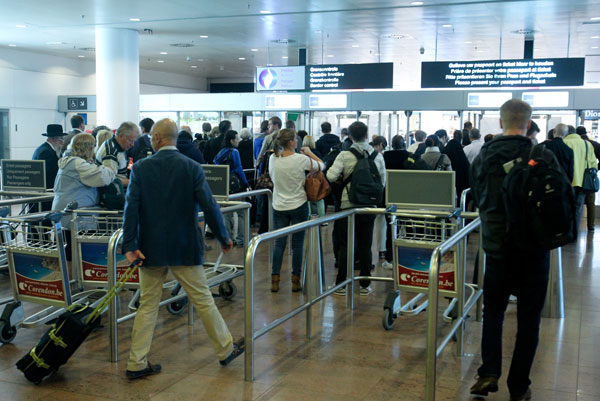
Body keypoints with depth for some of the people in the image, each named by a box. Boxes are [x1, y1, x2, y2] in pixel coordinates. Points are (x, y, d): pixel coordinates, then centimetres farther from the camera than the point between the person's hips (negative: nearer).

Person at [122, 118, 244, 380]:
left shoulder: (141, 168, -4)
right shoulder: (192, 167, -6)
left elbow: (131, 208, -10)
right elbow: (208, 205, -9)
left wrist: (130, 246, -8)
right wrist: (223, 238, 2)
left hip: (150, 249, 1)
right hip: (184, 248, -1)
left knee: (147, 306, 10)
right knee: (203, 299, 10)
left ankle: (136, 364, 14)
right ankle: (225, 349, 24)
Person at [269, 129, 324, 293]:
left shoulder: (273, 159, -2)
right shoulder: (301, 159, -15)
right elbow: (321, 165, 1)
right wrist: (309, 152, 14)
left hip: (279, 207, 4)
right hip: (298, 206, -3)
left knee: (279, 242, 8)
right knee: (297, 244, 5)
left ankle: (275, 281, 7)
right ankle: (295, 282, 11)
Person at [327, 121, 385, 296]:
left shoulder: (345, 155, -10)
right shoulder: (377, 156, 1)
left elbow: (331, 176, -18)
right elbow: (383, 182, 6)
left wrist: (342, 178, 3)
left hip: (348, 205, -2)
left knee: (344, 246, 5)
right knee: (365, 246, 10)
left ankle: (341, 284, 8)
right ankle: (365, 285, 14)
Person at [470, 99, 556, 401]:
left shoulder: (483, 157, -2)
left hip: (497, 246, 2)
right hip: (533, 248, -2)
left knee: (492, 311, 17)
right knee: (528, 319, 9)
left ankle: (489, 372, 5)